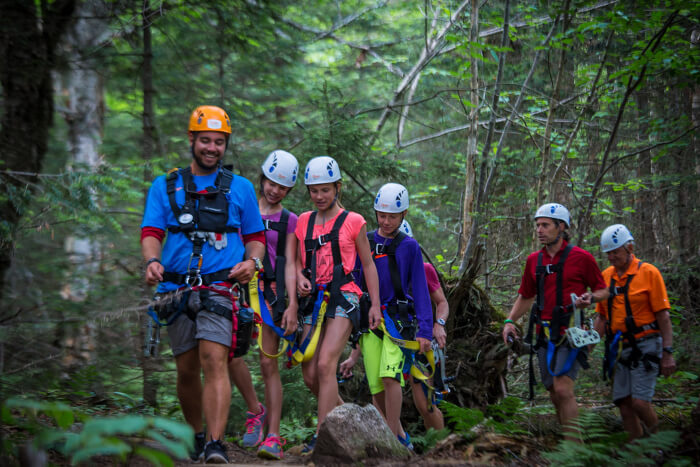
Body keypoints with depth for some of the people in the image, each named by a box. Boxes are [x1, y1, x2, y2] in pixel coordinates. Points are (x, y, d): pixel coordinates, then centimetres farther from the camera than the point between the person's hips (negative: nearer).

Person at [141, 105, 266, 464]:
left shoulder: (240, 188, 12)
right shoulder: (165, 187, 12)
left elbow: (255, 235, 16)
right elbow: (151, 231, 2)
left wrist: (252, 261, -5)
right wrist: (152, 261, -19)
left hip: (221, 287, -2)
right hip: (177, 289, 2)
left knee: (214, 361, -19)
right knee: (187, 371, 8)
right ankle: (196, 435, 29)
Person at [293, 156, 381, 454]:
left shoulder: (353, 222, 2)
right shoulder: (304, 222, 13)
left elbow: (368, 264, 7)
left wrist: (375, 304, 3)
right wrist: (300, 277, -3)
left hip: (343, 298, -5)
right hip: (314, 300, 5)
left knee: (326, 364, -19)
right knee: (310, 375, 2)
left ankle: (322, 434, -17)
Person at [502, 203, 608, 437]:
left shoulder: (581, 257, -3)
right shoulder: (534, 260, 12)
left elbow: (603, 290, 4)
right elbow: (525, 296, 21)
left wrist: (590, 298, -17)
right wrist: (510, 321, 8)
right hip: (545, 334, 6)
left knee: (562, 388, -18)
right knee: (555, 394, 8)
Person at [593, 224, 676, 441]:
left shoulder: (648, 272, -5)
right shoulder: (606, 276, 10)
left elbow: (663, 315, -7)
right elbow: (601, 317, 15)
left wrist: (668, 352, -11)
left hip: (645, 347, -6)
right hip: (619, 348, 6)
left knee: (640, 402, -13)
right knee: (623, 402, 4)